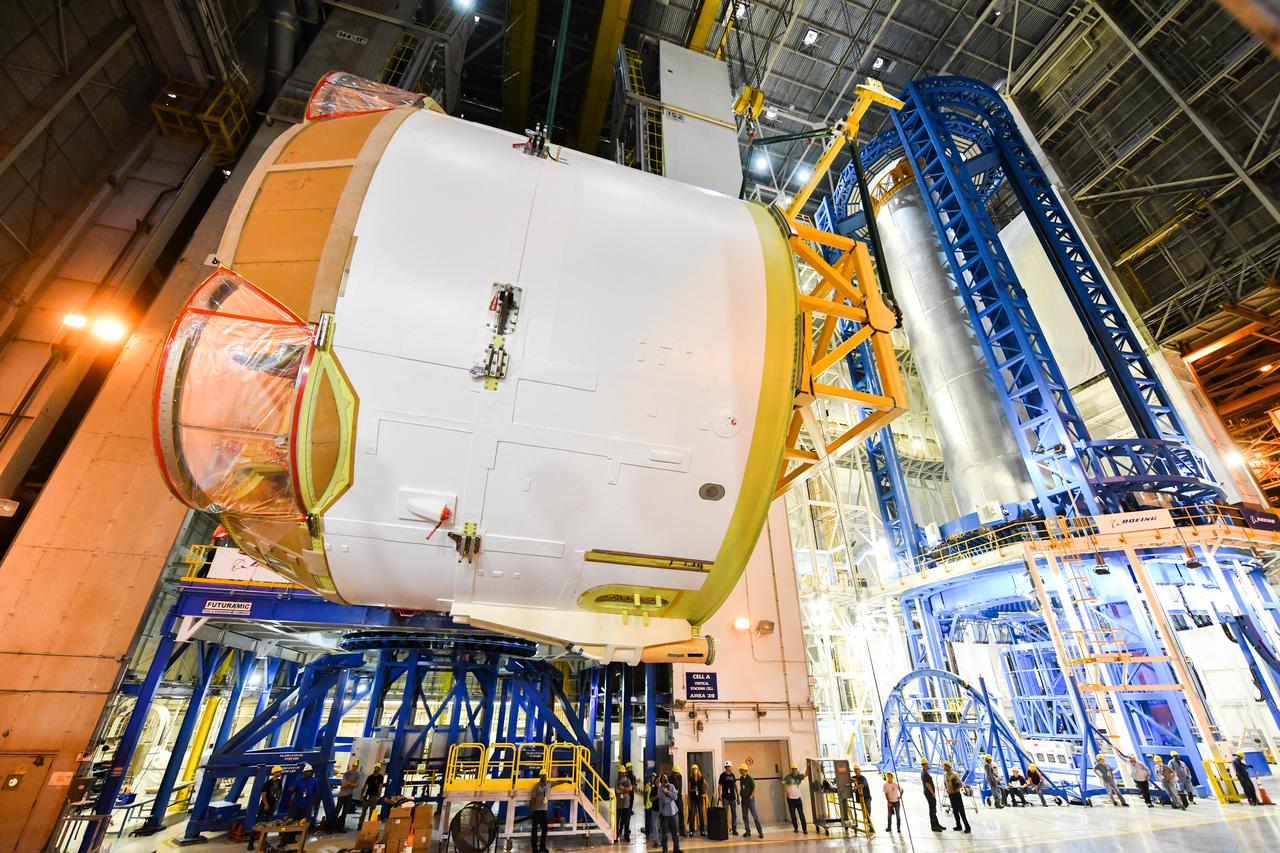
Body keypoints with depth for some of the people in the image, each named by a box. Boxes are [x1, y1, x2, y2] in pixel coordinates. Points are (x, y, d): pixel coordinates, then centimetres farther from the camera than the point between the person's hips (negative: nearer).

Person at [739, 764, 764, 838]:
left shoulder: (750, 778, -12)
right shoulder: (741, 778, 6)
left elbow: (754, 788, -11)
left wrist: (751, 796, -22)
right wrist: (740, 792, 2)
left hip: (750, 799, -6)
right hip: (743, 799, 6)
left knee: (755, 815, -6)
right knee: (744, 816, 8)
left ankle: (760, 831, 1)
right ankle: (747, 831, 18)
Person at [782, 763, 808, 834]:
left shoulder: (799, 776, 0)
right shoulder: (788, 777, -6)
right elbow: (783, 783, -2)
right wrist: (785, 791, -13)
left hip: (798, 798, 1)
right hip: (790, 798, -1)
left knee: (801, 814, -4)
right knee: (792, 814, 7)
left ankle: (804, 829, 0)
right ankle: (796, 828, 22)